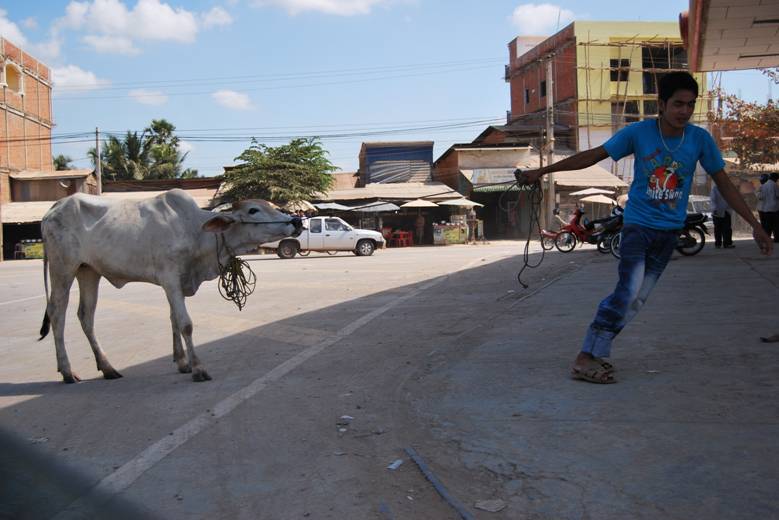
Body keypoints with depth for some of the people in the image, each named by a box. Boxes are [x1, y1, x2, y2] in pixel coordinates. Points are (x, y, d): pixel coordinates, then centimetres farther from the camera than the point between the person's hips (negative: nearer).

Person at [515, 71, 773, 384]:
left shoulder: (700, 139, -4)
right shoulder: (639, 132, -10)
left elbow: (724, 184, 3)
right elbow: (592, 156, -5)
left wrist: (755, 225, 1)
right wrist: (542, 171, -8)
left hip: (669, 231, 3)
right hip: (638, 225, -3)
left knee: (635, 298, 2)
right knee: (630, 290, -20)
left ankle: (596, 354, 13)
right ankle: (585, 359, -15)